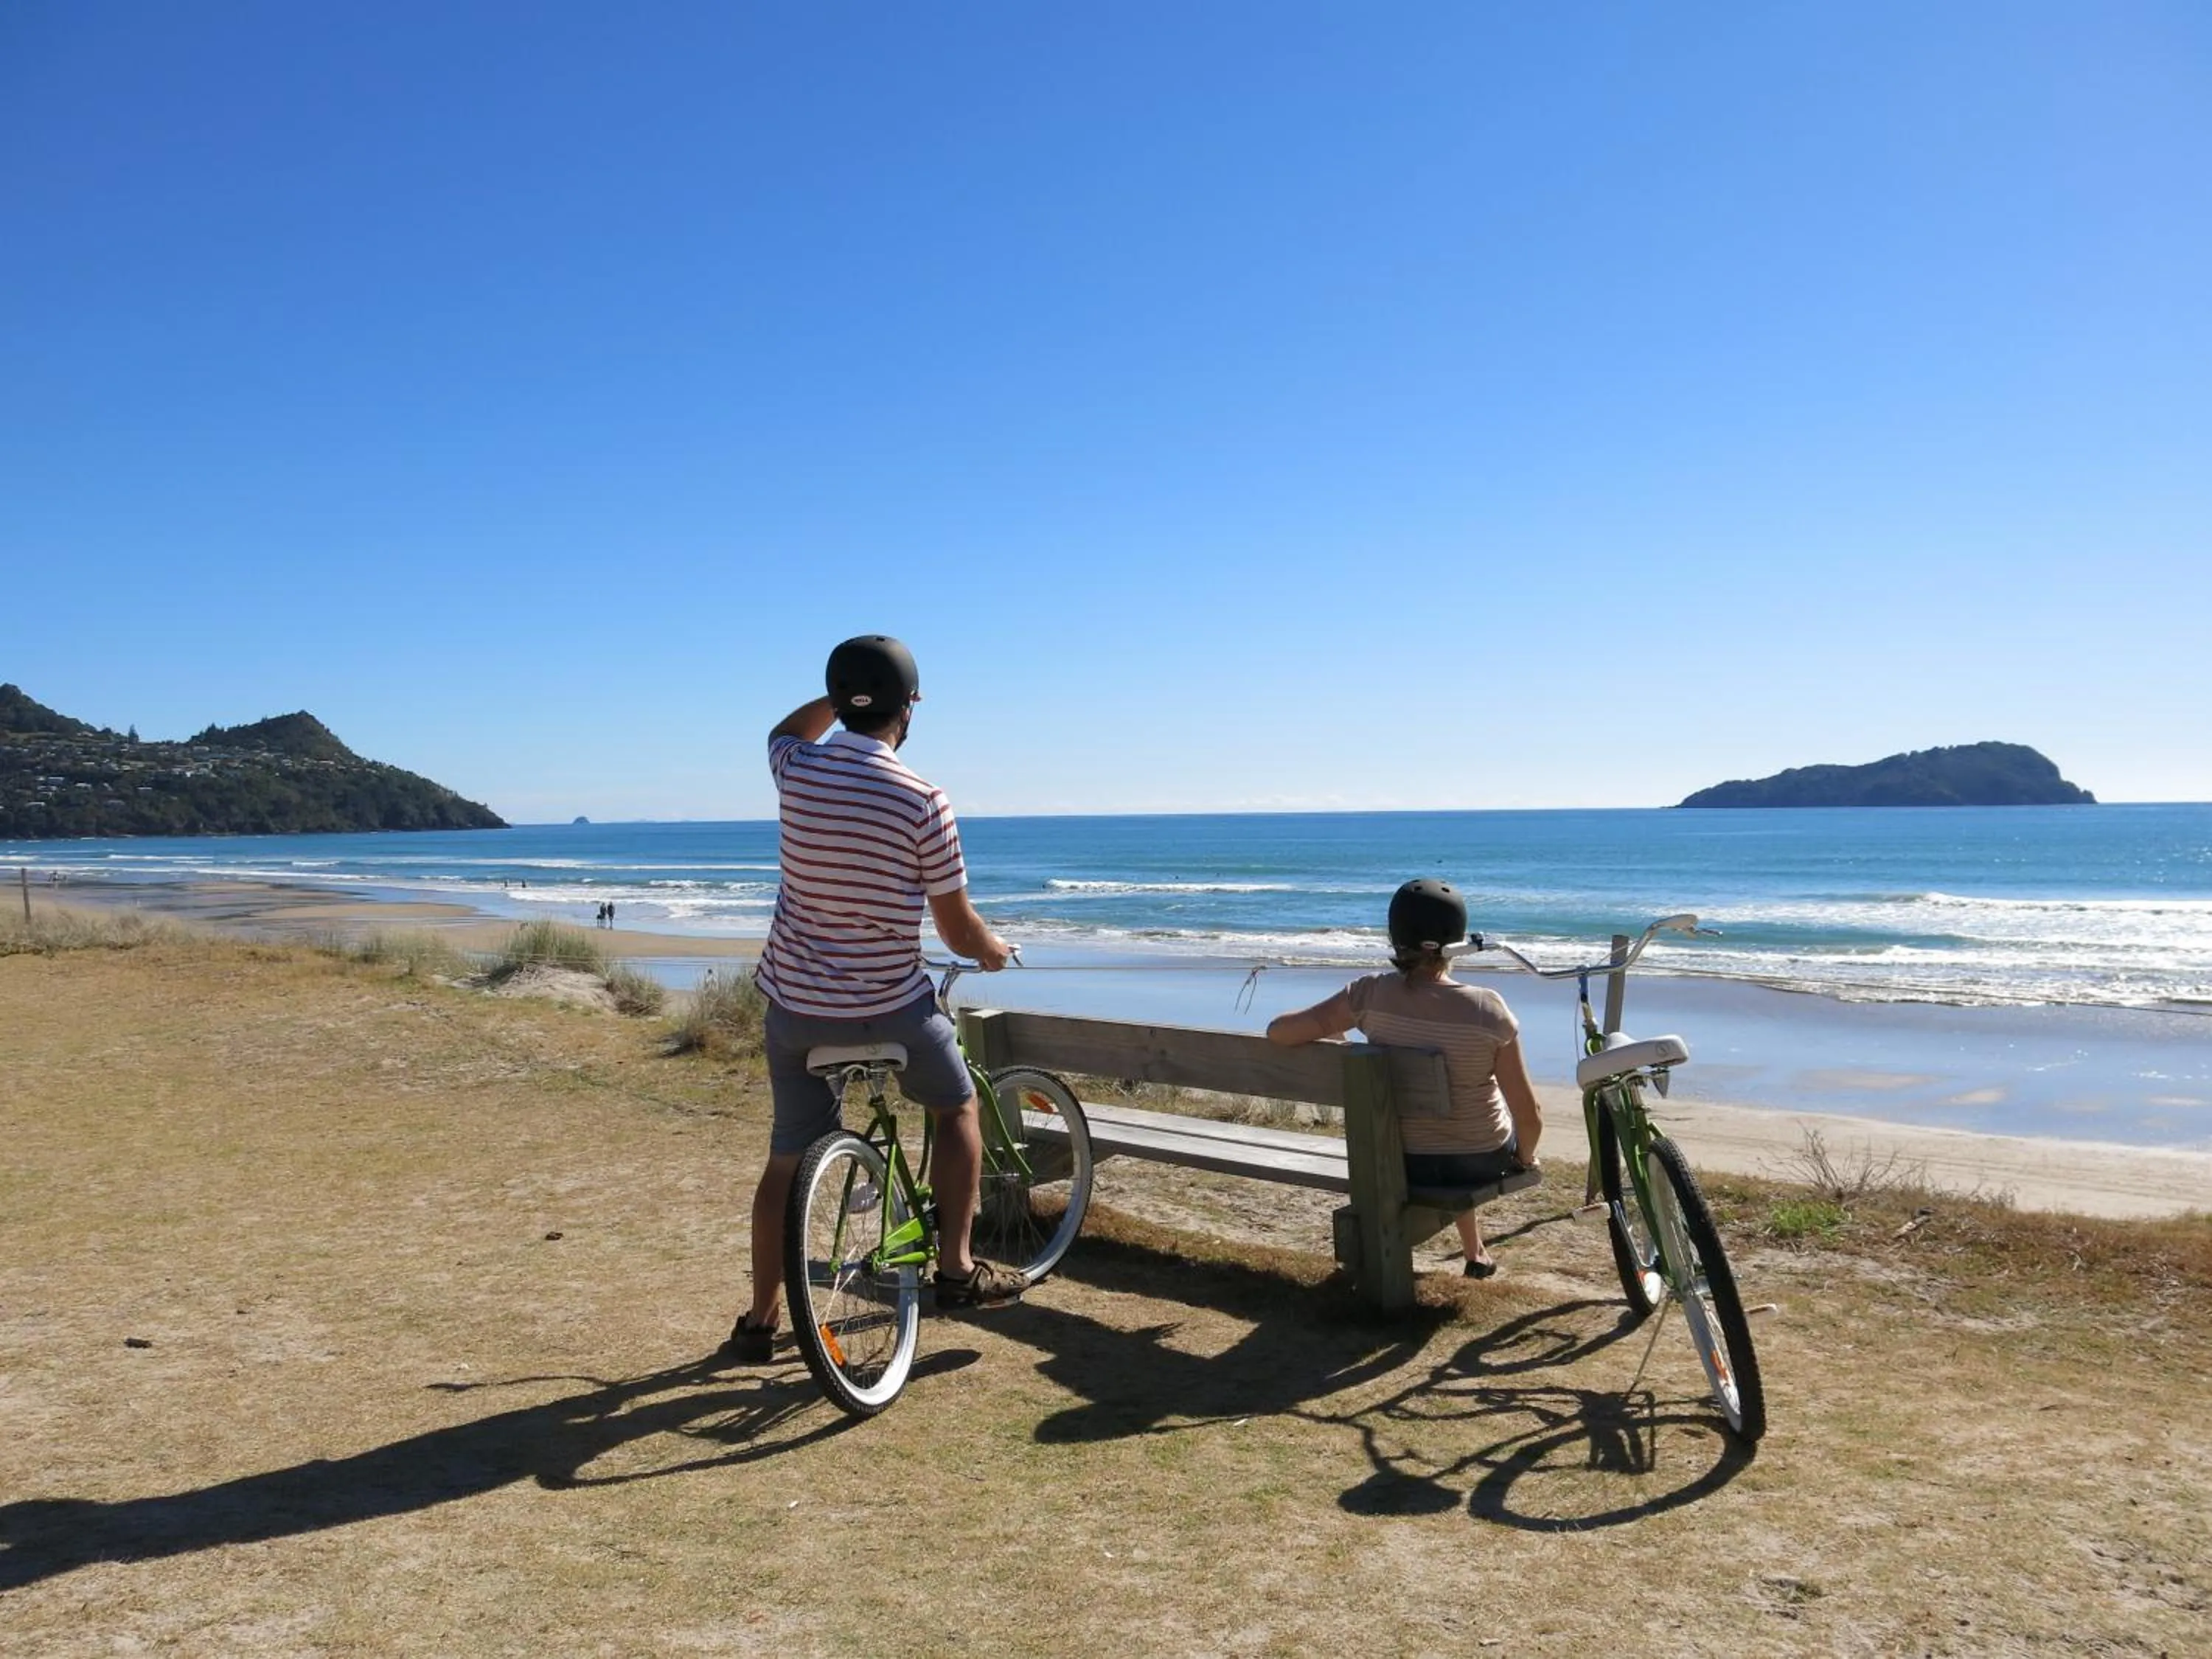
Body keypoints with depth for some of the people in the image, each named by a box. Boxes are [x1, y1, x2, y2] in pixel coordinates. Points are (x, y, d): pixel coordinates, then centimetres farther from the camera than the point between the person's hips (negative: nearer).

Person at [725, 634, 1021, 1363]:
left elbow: (786, 728, 23)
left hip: (794, 1003, 4)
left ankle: (760, 1320, 23)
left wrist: (844, 695, 27)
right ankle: (957, 1268, 21)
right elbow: (957, 928, -7)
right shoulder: (923, 802, -17)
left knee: (787, 1159, 16)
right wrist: (991, 948, 13)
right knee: (958, 1109, 22)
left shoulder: (797, 769, -6)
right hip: (890, 1007, -3)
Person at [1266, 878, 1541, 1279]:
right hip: (1482, 1162, -2)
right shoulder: (1488, 1009, -21)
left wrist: (1331, 1033, 9)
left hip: (1405, 1164, 2)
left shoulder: (1371, 994, -17)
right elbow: (1530, 1114, -15)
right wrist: (1525, 1157, 7)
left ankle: (1475, 1251, 46)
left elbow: (1279, 1030, -11)